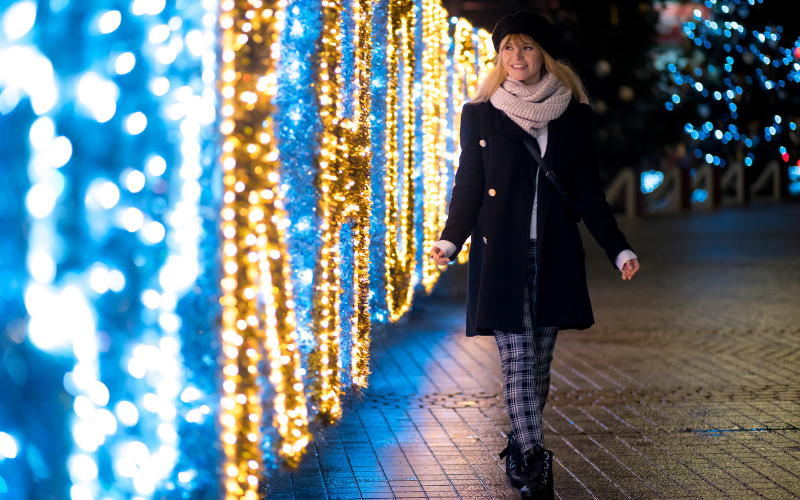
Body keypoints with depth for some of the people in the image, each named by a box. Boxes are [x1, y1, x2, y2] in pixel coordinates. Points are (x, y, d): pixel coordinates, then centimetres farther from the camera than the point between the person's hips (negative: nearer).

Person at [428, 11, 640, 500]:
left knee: (540, 361, 5)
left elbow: (588, 193, 9)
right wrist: (450, 241, -12)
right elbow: (468, 188, 3)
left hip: (554, 257, 2)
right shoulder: (481, 115, 5)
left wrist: (619, 248, 0)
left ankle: (519, 453, 18)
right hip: (502, 257, -2)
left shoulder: (574, 116, 7)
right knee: (518, 360, -9)